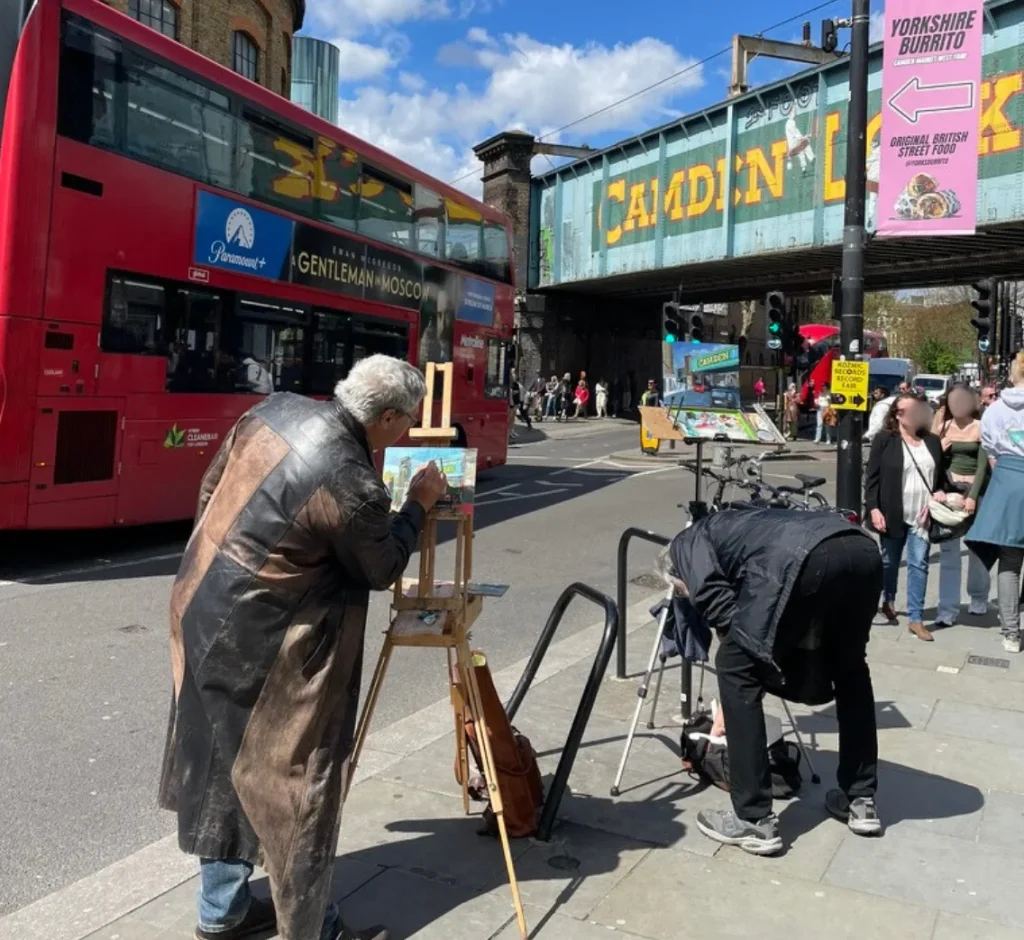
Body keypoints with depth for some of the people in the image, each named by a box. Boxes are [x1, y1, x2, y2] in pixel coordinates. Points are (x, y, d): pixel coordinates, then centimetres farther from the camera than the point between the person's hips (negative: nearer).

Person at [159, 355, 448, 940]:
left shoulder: (276, 409, -2)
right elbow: (381, 569, -7)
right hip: (255, 644, -9)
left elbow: (212, 489, 11)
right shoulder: (352, 486, -25)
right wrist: (419, 505, 5)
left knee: (224, 766, 20)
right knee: (293, 779, 6)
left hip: (202, 608, 9)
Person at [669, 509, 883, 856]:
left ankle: (755, 821, 14)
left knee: (736, 668, 10)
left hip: (801, 560, -8)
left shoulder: (688, 543, 27)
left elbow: (712, 593, 2)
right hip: (863, 550, 8)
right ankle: (861, 802, 37)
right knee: (850, 667, 31)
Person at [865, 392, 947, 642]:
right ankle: (888, 601, 38)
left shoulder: (932, 441, 8)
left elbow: (940, 476, 15)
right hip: (893, 514, -2)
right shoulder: (884, 440, -4)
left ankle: (915, 618, 2)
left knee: (919, 564, -2)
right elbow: (872, 477, -6)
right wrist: (873, 508, -14)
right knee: (889, 561, 14)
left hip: (922, 515, 2)